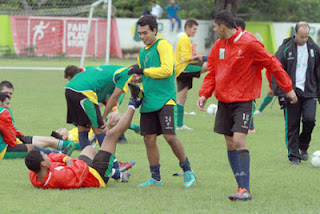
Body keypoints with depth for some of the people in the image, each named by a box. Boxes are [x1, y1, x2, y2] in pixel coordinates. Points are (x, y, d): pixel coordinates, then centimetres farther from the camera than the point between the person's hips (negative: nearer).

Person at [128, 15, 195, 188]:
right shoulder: (142, 52, 20)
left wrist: (143, 71, -12)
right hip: (148, 102, 8)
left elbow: (167, 70, -16)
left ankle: (187, 171, 2)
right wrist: (138, 77, 6)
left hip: (164, 100, -8)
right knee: (149, 139, 4)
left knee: (169, 136, -15)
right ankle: (155, 179, 14)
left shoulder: (163, 45, -5)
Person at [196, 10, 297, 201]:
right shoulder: (219, 46, 7)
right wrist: (204, 94, 0)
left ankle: (246, 190, -15)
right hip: (224, 100, 7)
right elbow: (212, 73, 15)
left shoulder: (249, 43, -13)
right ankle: (242, 187, 11)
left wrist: (288, 88, -3)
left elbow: (272, 64, -7)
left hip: (243, 101, -7)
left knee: (239, 141, -17)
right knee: (230, 144, 5)